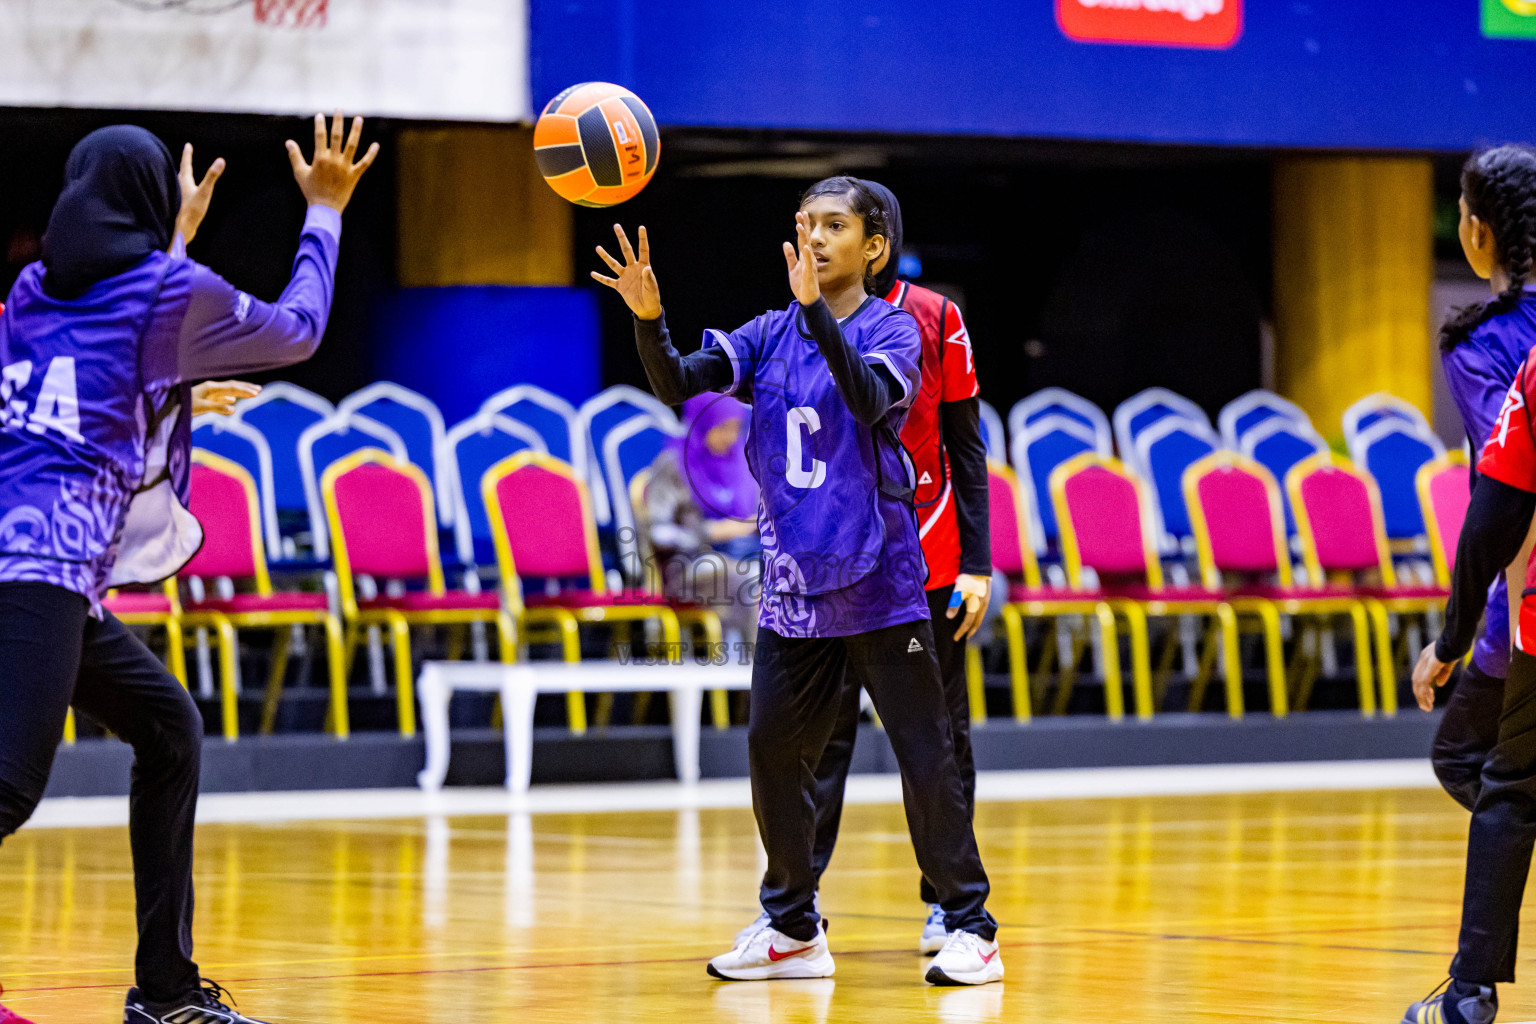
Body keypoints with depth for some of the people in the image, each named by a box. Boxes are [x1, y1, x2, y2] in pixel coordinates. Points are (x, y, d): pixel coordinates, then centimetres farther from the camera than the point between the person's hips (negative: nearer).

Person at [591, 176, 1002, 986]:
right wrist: (647, 316, -22)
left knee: (924, 754, -5)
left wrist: (814, 308, -36)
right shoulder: (770, 336, 8)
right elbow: (678, 382, -3)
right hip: (793, 586, 5)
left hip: (876, 584, -5)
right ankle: (794, 929, 21)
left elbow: (871, 399, -26)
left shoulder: (892, 328, -6)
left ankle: (970, 928, 2)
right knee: (771, 750, 7)